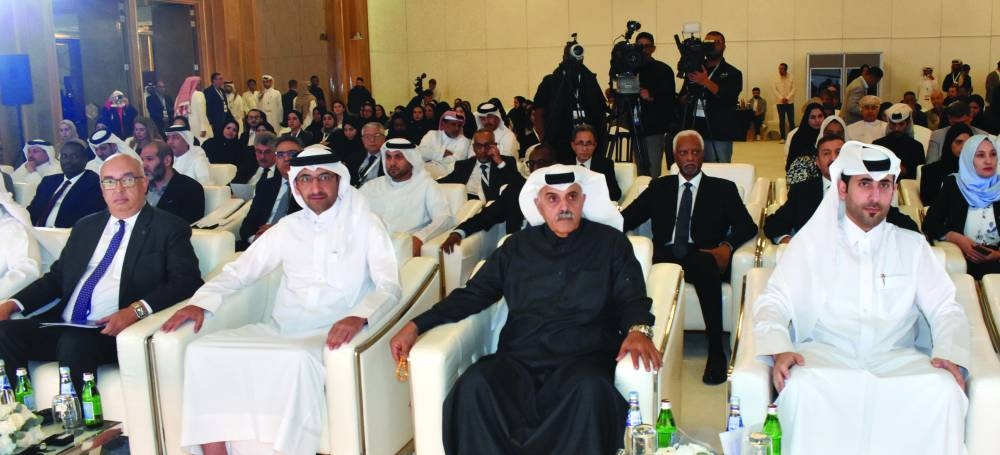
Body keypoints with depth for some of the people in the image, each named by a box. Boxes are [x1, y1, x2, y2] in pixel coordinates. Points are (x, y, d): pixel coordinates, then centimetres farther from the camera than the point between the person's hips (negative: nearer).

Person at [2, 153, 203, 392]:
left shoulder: (170, 228, 3)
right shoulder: (85, 227, 22)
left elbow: (187, 279, -9)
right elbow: (56, 276, 24)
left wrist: (137, 310, -23)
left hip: (111, 331, -6)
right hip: (61, 326, 6)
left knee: (74, 344, -34)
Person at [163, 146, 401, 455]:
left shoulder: (364, 224, 2)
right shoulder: (287, 227, 15)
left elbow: (389, 286, -9)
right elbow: (239, 270, 15)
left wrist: (358, 316, -30)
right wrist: (201, 302, -5)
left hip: (332, 333, -5)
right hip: (281, 328, 5)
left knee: (297, 360, -38)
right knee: (202, 352, -17)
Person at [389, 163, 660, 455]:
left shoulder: (610, 243, 12)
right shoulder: (517, 247, 17)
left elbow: (632, 299, 7)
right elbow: (473, 294, 16)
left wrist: (637, 330, -18)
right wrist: (416, 325, 4)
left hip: (584, 358, -1)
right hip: (519, 360, 1)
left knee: (591, 389, -37)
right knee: (475, 384, -31)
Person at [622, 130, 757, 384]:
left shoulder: (723, 189, 18)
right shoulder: (659, 187, 23)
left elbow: (747, 226, 6)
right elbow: (628, 217, 13)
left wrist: (727, 246, -16)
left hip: (703, 256, -1)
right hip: (666, 256, 1)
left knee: (707, 267, -38)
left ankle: (716, 350, -32)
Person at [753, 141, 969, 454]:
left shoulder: (912, 246, 19)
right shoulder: (812, 241, 12)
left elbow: (945, 309, 13)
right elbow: (773, 302, 4)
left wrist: (951, 356, -9)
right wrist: (779, 349, -17)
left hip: (895, 360, 2)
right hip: (824, 355, -2)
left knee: (944, 389, -30)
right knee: (800, 386, -35)